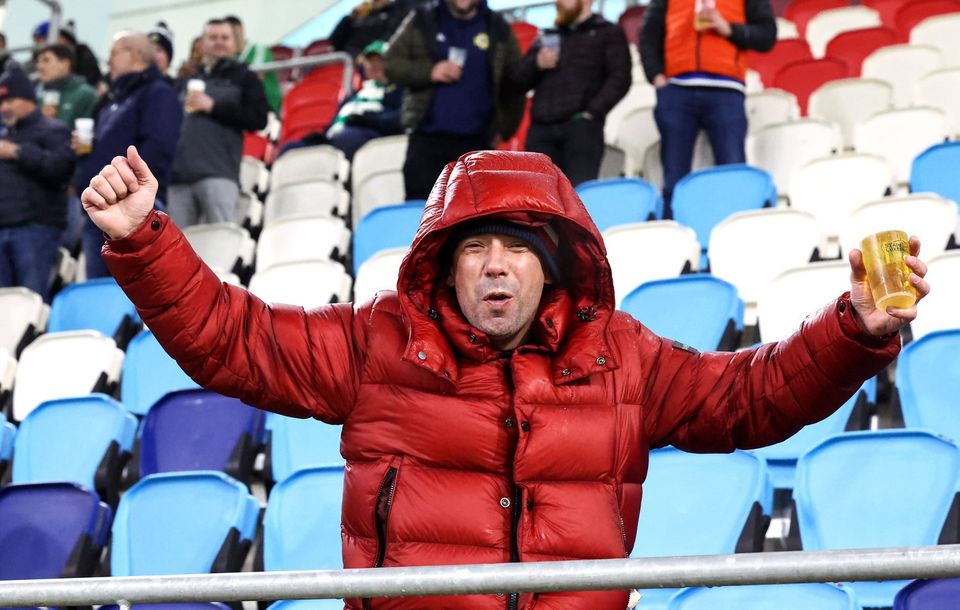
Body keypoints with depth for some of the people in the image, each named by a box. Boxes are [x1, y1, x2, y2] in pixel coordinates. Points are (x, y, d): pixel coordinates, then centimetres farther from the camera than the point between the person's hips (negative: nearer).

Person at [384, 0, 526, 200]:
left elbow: (513, 85, 13)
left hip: (477, 142, 1)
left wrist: (504, 129, 7)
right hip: (427, 138, -1)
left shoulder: (499, 29, 8)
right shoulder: (422, 21, 6)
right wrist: (428, 72, -13)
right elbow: (391, 63, 2)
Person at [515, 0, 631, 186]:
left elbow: (620, 78, -1)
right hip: (541, 128, 5)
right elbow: (521, 78, 21)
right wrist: (536, 63, -2)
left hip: (581, 127, -5)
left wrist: (593, 112, -13)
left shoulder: (608, 33, 12)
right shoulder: (547, 38, 26)